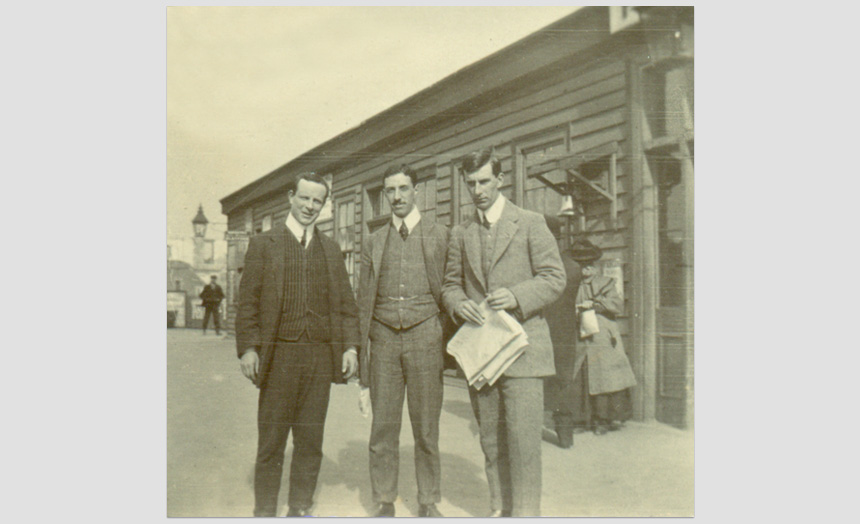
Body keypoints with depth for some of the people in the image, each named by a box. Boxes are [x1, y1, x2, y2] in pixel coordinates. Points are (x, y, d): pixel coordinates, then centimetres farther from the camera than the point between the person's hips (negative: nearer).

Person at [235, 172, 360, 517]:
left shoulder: (331, 250, 15)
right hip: (278, 355, -3)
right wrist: (248, 348, -8)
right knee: (271, 442, 4)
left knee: (310, 442, 9)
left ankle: (300, 510, 24)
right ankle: (264, 512, 19)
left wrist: (350, 346, 2)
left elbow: (346, 304, 13)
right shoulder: (263, 244, 6)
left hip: (320, 356, 3)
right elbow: (248, 301, 2)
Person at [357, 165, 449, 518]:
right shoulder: (373, 242, 12)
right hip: (383, 339, 2)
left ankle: (428, 502, 21)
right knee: (383, 426, 6)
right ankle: (384, 502, 21)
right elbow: (364, 299, 13)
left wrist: (448, 341, -1)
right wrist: (362, 347, 6)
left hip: (424, 337, -2)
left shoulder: (440, 236, 6)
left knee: (426, 427, 5)